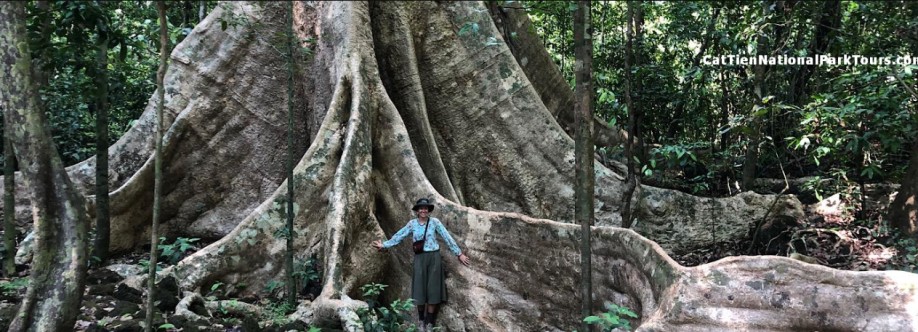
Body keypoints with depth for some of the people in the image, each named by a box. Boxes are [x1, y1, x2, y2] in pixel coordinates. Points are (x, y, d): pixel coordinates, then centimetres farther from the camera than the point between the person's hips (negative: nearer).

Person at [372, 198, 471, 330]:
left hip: (433, 258, -1)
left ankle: (429, 323, 9)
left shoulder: (434, 222, -3)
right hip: (420, 259, 1)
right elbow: (399, 236, 6)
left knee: (432, 289, 0)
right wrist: (384, 245, 0)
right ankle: (421, 320, 18)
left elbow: (447, 238, -3)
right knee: (420, 289, 1)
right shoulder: (412, 223, 3)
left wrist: (459, 254, -2)